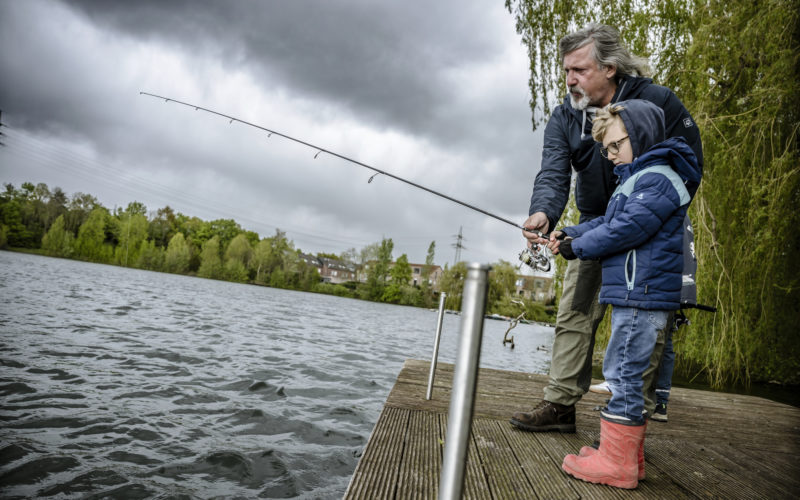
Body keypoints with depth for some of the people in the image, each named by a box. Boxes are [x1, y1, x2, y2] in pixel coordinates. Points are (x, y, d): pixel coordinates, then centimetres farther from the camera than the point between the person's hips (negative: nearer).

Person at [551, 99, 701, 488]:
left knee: (623, 374, -7)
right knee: (624, 373, 14)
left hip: (642, 294, -11)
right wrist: (569, 234, 6)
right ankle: (627, 457, 24)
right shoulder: (639, 178, 24)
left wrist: (576, 248, -9)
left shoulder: (658, 178, -10)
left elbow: (626, 229, -19)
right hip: (635, 295, 11)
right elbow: (608, 222, 21)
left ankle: (616, 463, 1)